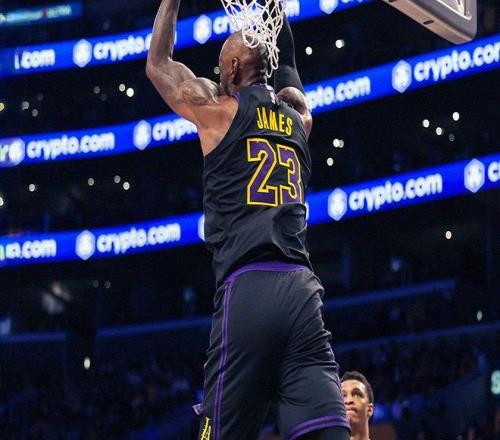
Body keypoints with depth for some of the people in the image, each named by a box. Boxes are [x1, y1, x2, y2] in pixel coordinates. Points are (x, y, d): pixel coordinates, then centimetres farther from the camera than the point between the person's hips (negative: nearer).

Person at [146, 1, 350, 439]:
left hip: (246, 289, -4)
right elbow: (286, 67, 46)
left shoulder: (219, 105, 8)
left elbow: (158, 64, 28)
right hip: (303, 289, 4)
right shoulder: (298, 115, 21)